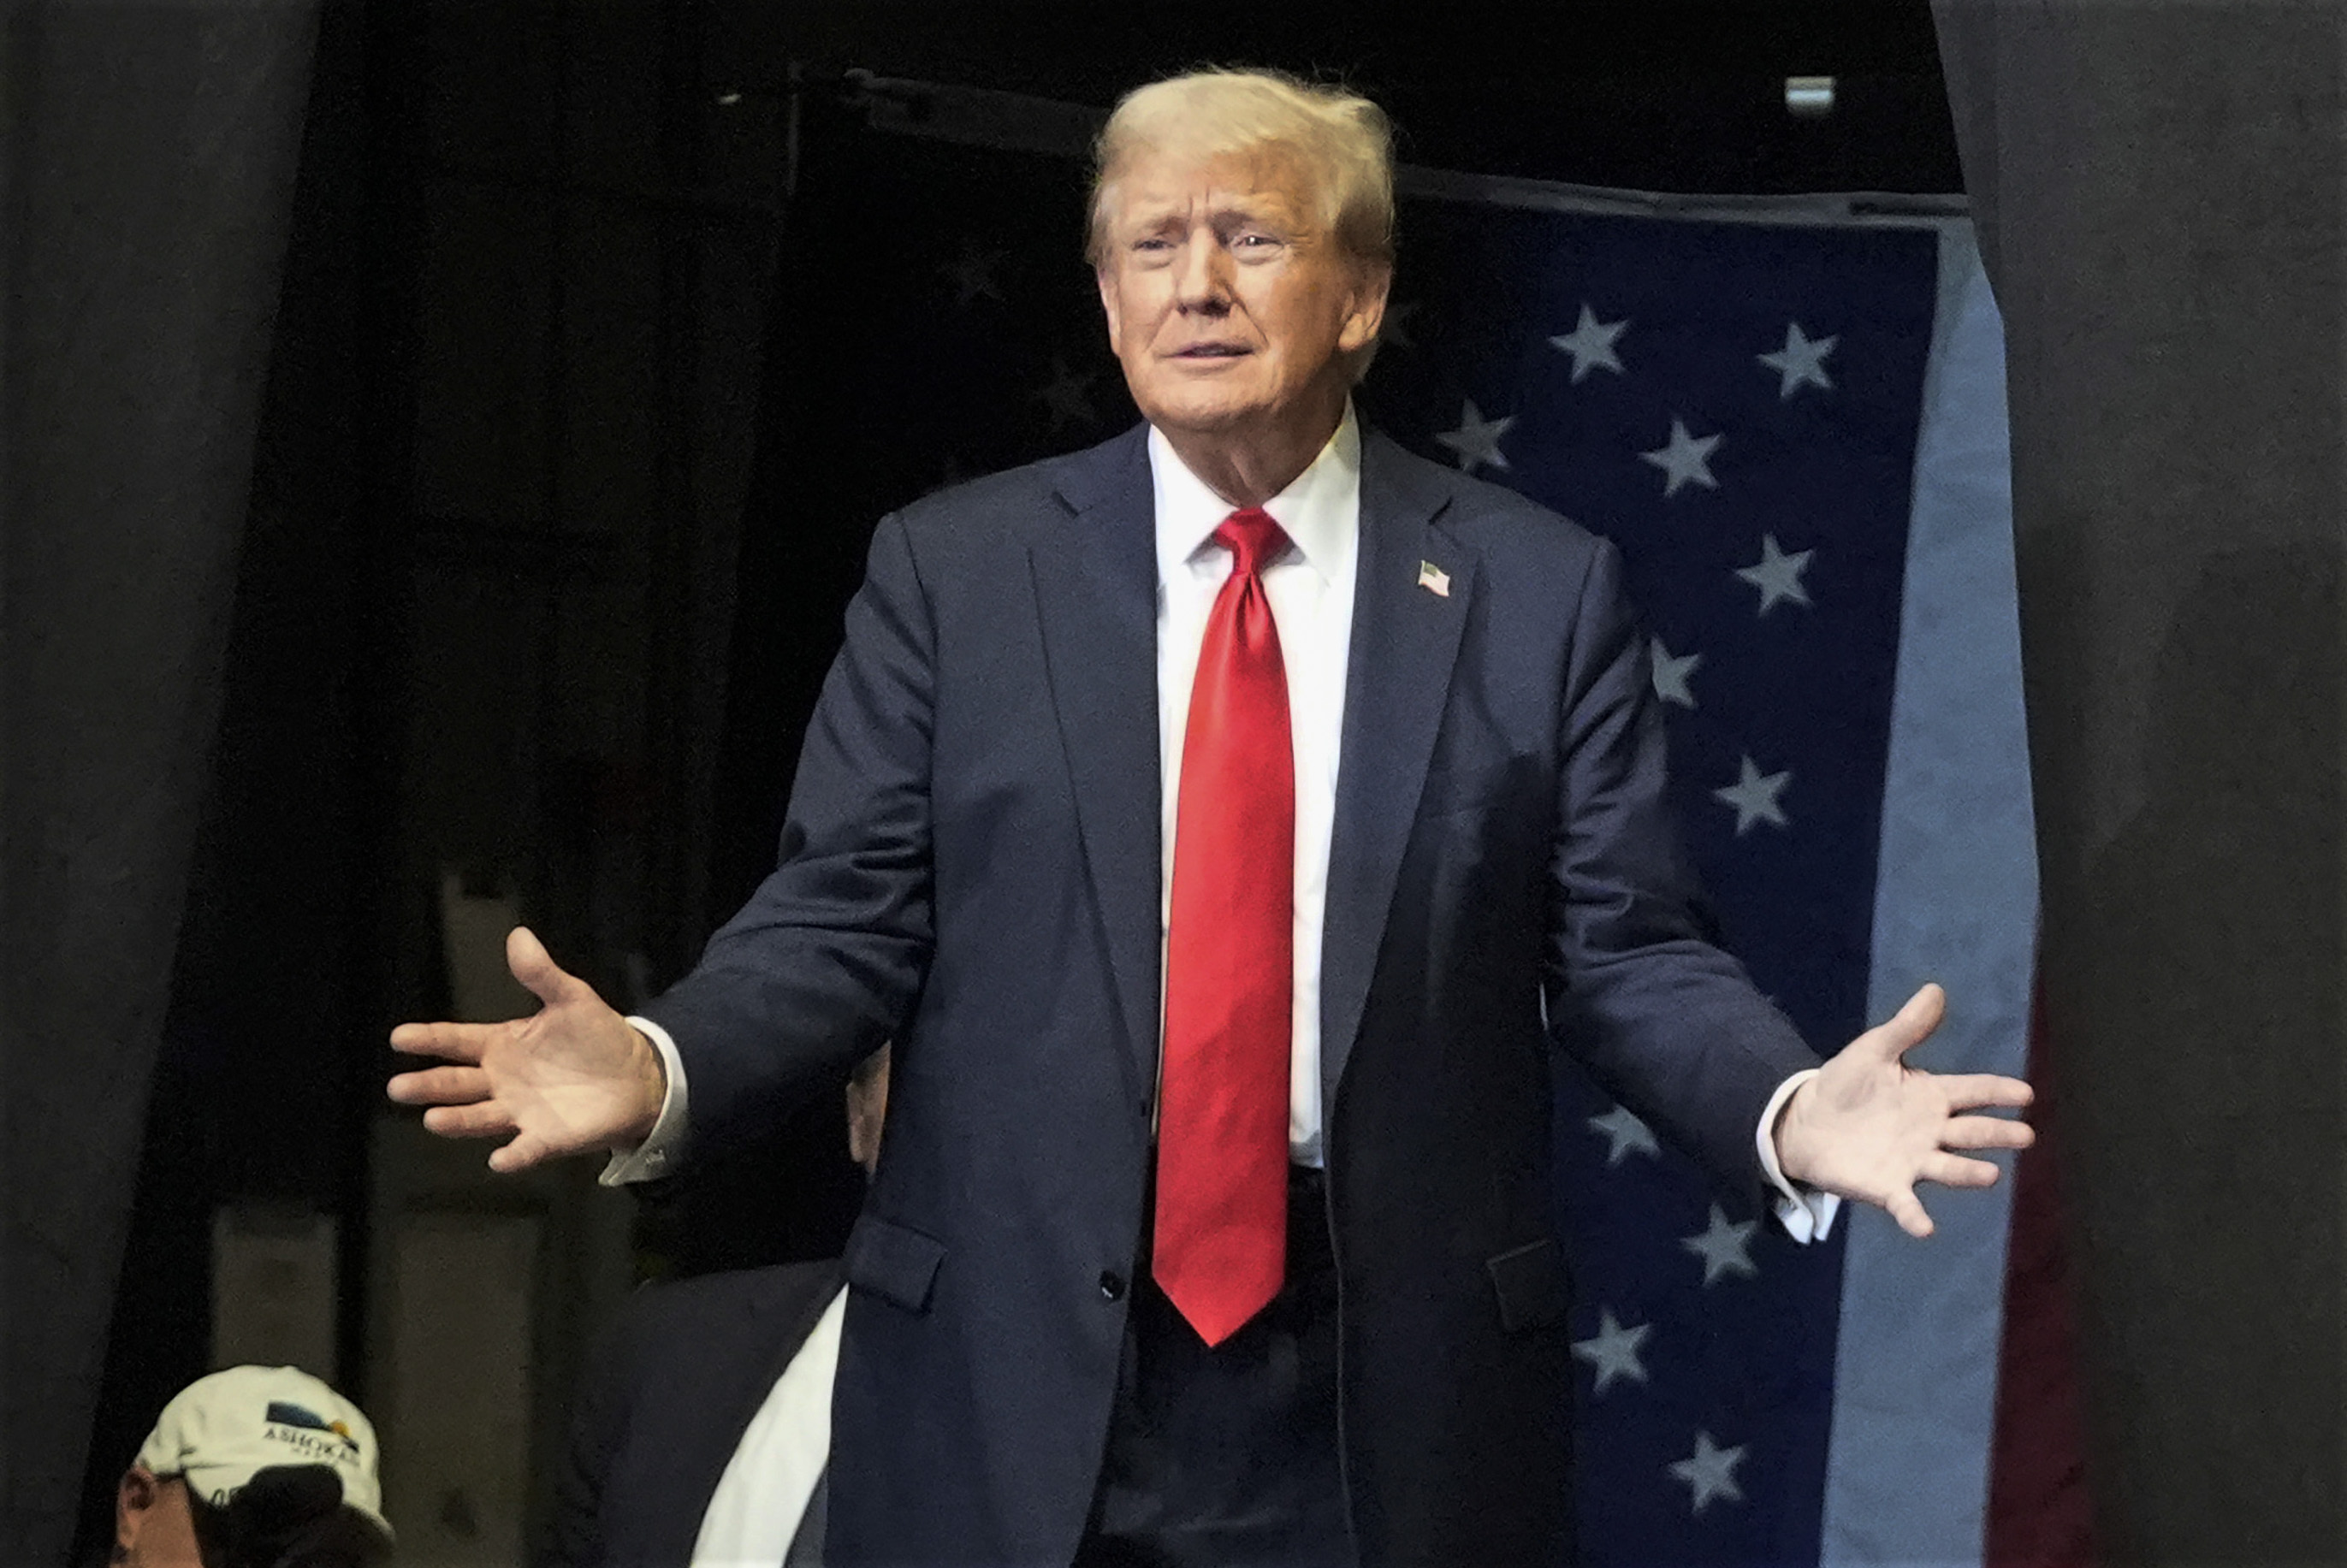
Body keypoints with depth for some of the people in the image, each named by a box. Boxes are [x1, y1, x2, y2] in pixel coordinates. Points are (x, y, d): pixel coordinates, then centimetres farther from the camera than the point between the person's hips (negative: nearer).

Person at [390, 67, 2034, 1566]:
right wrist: (661, 1069, -16)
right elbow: (846, 917, 2)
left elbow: (1627, 954, 2)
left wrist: (1789, 1113, -16)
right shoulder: (954, 569, 4)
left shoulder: (1542, 591, 4)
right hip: (1018, 1380, 0)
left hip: (1396, 1396, 0)